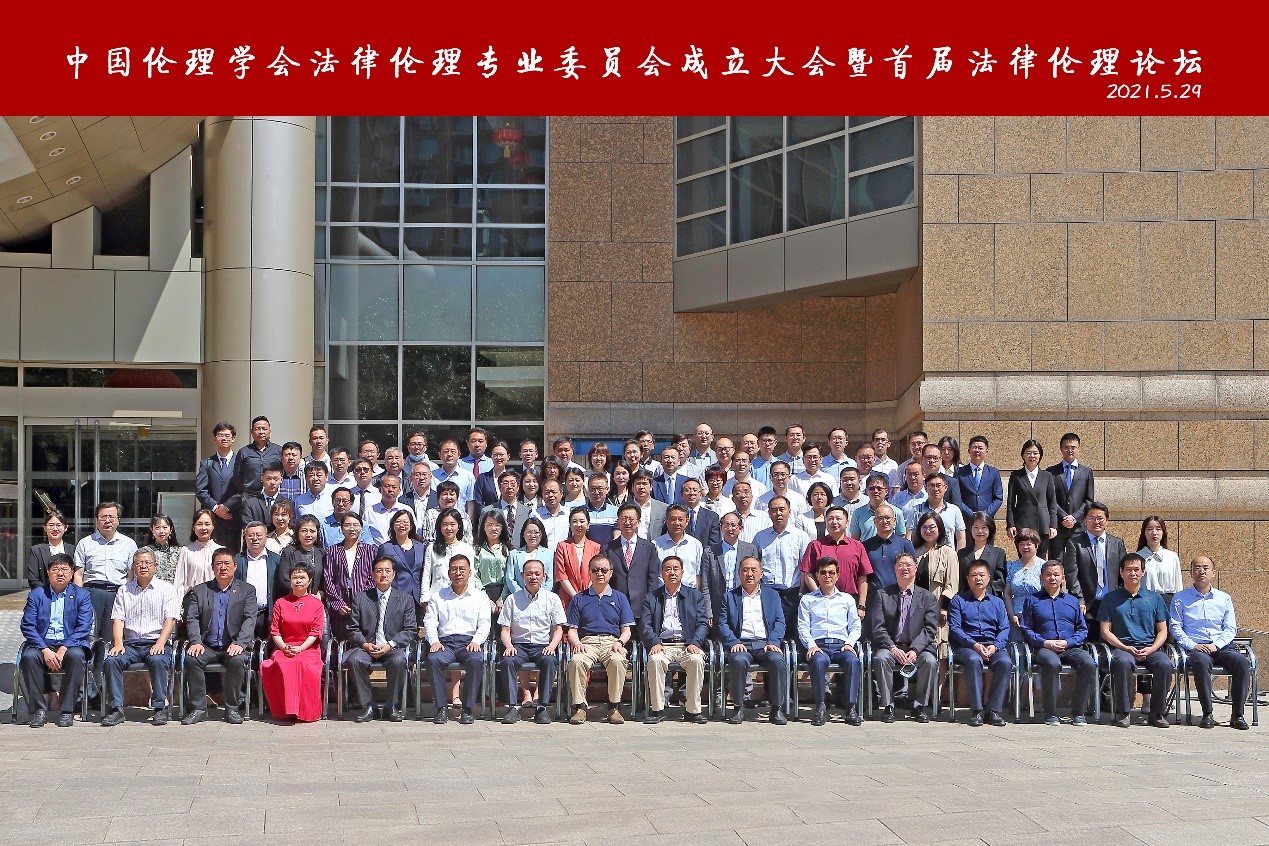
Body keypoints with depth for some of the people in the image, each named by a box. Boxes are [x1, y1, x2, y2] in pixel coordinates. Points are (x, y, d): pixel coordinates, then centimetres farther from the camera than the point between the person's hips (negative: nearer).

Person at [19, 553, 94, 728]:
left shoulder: (82, 595, 6)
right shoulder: (36, 594, 9)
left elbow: (83, 628, -4)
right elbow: (27, 626, 0)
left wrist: (63, 649, -18)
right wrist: (44, 650, -16)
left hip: (70, 645, -1)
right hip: (42, 644, 1)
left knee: (76, 656, -35)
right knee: (28, 657, -31)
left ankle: (67, 711, -25)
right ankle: (39, 710, -20)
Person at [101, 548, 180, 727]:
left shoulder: (166, 588, 9)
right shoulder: (124, 590, 17)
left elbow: (170, 619, -1)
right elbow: (117, 619, 9)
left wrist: (160, 643, -17)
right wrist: (118, 643, -9)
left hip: (157, 641, -3)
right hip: (130, 642, 3)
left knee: (158, 660, -35)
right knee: (111, 660, -26)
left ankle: (160, 708, -27)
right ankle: (116, 709, -22)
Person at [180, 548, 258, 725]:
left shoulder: (247, 590, 10)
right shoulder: (199, 591, 15)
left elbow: (250, 619, -2)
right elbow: (192, 619, 4)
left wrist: (239, 643, -19)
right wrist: (196, 642, -15)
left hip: (234, 646, -2)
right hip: (207, 647, 2)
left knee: (237, 660, -34)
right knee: (191, 659, -29)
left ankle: (232, 708, -18)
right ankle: (198, 708, -19)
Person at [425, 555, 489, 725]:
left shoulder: (479, 596, 17)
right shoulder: (438, 597, 20)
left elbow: (484, 624, 8)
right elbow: (430, 622, 10)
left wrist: (476, 641, -12)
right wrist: (434, 641, -9)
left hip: (470, 641, -1)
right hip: (445, 641, 1)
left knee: (476, 660, -35)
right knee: (433, 659, -33)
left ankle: (468, 709, -26)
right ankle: (441, 708, -26)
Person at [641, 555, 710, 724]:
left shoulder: (695, 596, 17)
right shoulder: (651, 598, 17)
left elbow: (703, 624, 7)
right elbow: (644, 626, 6)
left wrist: (694, 643, -12)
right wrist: (655, 643, -14)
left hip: (688, 645, 0)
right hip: (662, 646, 0)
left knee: (697, 660, -33)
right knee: (655, 660, -34)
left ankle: (692, 710, -24)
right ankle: (657, 709, -24)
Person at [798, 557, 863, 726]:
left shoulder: (847, 599, 22)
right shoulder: (807, 600, 19)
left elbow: (856, 626, 16)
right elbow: (803, 627, 8)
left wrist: (849, 643, -4)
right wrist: (811, 645, -10)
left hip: (841, 644, 1)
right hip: (818, 644, -1)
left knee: (853, 660, -34)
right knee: (819, 660, -37)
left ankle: (851, 708, -34)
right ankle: (821, 708, -34)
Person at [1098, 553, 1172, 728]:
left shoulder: (1154, 598, 18)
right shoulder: (1111, 599, 13)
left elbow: (1162, 631, 13)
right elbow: (1106, 631, 6)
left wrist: (1150, 649, -6)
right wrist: (1125, 647, -10)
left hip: (1150, 649, 2)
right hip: (1122, 647, -2)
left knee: (1165, 663, -32)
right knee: (1124, 662, -38)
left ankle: (1157, 713, -18)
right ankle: (1123, 712, -25)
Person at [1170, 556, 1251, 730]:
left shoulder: (1224, 598, 17)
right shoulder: (1180, 598, 11)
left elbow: (1231, 629, 10)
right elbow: (1175, 627, 3)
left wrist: (1216, 645, -8)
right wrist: (1192, 645, -12)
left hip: (1221, 647, 3)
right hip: (1195, 648, -2)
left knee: (1242, 662, -28)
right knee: (1202, 662, -38)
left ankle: (1237, 715, -24)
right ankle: (1207, 714, -33)